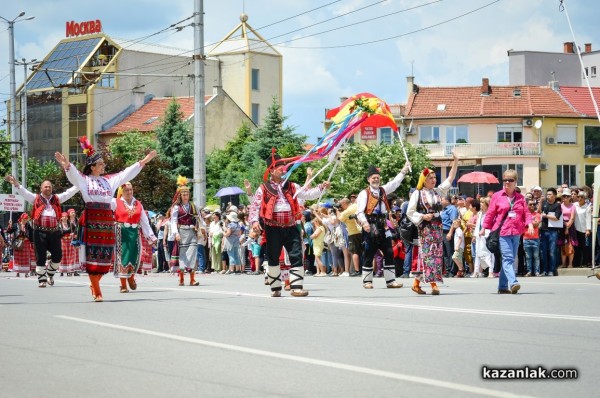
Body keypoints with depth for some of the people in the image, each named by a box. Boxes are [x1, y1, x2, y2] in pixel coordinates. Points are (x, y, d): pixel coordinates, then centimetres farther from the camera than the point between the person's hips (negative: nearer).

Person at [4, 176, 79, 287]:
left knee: (57, 256, 5)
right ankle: (42, 279, 6)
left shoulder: (57, 198, 15)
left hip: (54, 231, 3)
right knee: (41, 257, -1)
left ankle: (50, 274, 27)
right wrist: (15, 183, -17)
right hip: (40, 231, -3)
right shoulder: (36, 198, 8)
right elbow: (24, 192, -1)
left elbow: (69, 192, 14)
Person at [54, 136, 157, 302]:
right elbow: (73, 174, -16)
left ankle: (94, 284, 24)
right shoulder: (84, 179, 3)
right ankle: (97, 292, -2)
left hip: (107, 221, 5)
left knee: (106, 256, 3)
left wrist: (144, 161, 19)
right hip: (91, 220, -5)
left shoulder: (109, 180, 17)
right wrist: (66, 165, -37)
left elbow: (127, 173, 21)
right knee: (92, 255, -5)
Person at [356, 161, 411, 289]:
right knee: (369, 255, 0)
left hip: (383, 227, 6)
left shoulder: (383, 190, 16)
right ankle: (367, 281, 6)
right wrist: (364, 222, -25)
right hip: (370, 228, -6)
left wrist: (404, 170, 16)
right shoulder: (364, 193, -2)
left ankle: (390, 280, 4)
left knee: (389, 253, 2)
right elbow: (359, 211, -10)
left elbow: (396, 182, 20)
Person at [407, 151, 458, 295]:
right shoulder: (417, 194, -1)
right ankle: (433, 284, -9)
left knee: (437, 254, 2)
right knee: (427, 254, -9)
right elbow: (410, 212, -1)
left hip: (437, 227, 5)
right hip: (425, 228, -5)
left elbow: (450, 179, 8)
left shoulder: (438, 192, 11)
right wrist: (423, 217, -14)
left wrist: (455, 162, 1)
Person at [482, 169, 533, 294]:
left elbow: (526, 213, 11)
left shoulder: (520, 198, 12)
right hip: (502, 232, -4)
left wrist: (530, 223, -7)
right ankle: (513, 283, -28)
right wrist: (484, 228, 7)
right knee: (507, 258, -16)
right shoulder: (497, 196, 5)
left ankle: (502, 286, 15)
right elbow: (490, 213, 7)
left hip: (516, 233, 4)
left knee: (511, 259, 8)